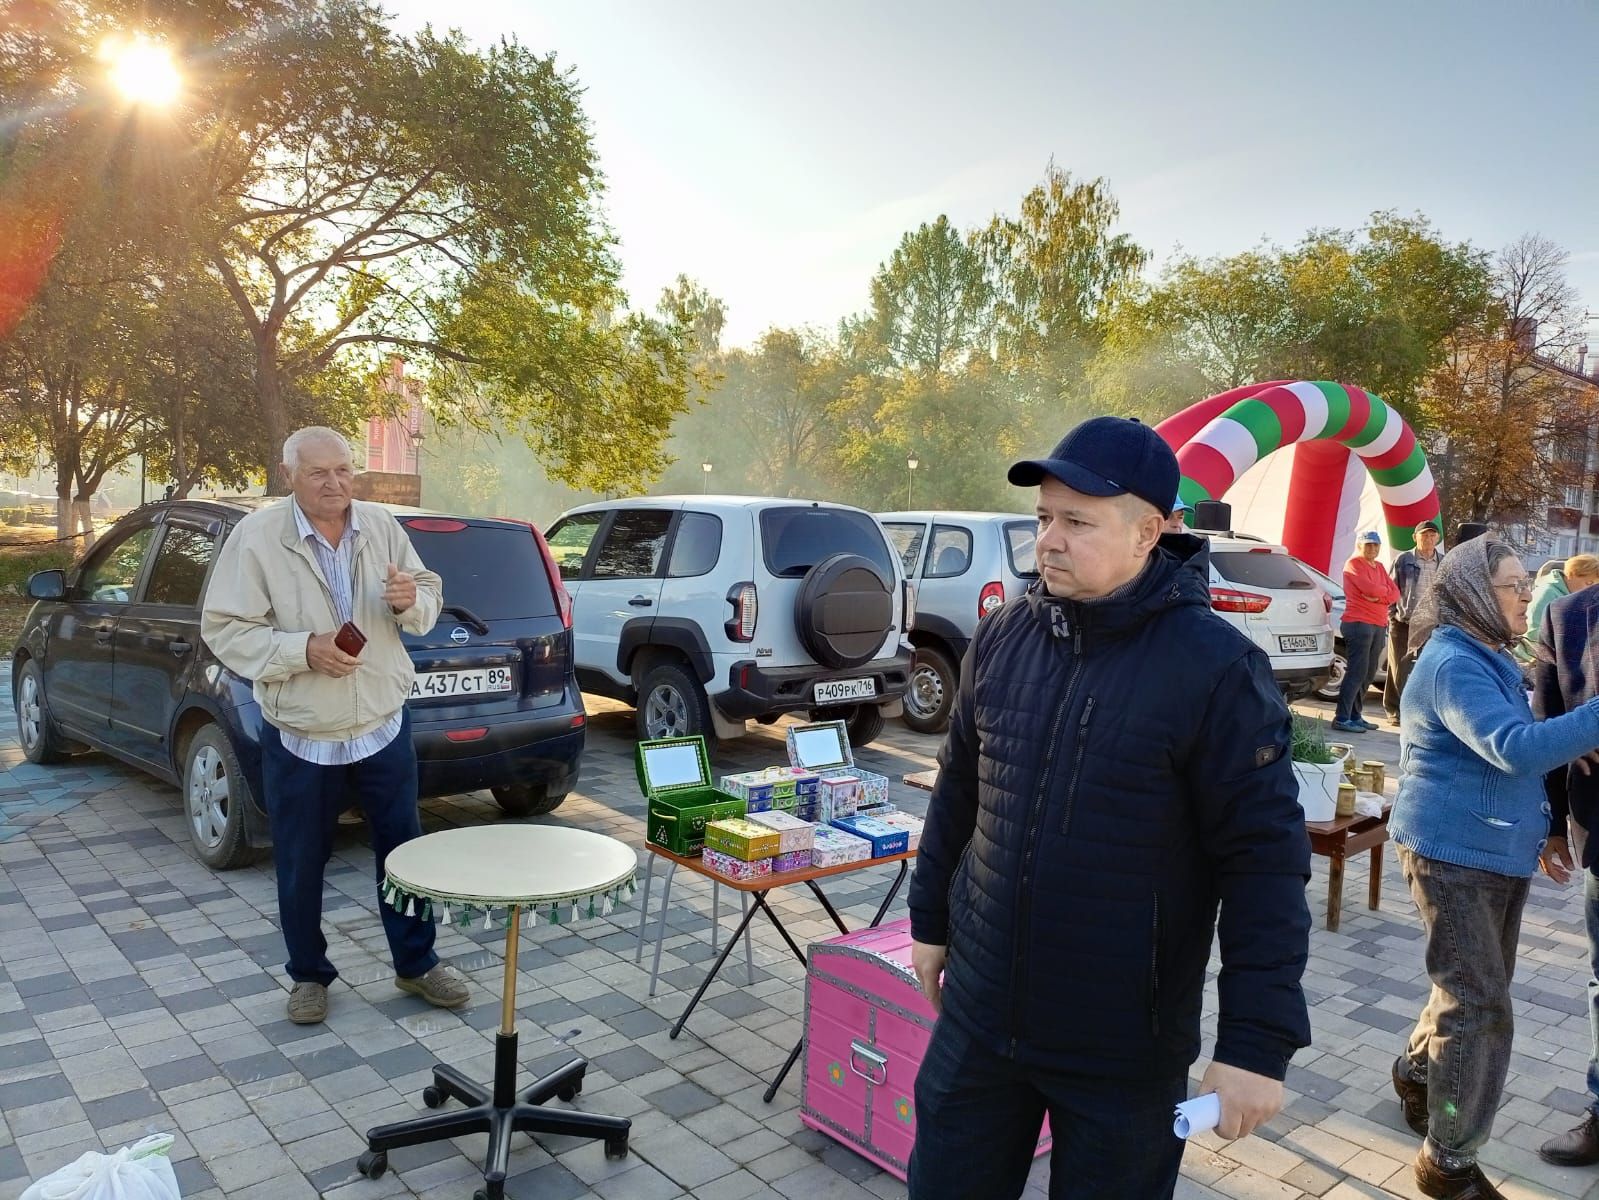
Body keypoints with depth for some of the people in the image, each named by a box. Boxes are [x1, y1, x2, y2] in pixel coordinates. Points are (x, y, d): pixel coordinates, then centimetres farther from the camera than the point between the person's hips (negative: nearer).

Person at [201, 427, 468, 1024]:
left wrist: (411, 600, -18)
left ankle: (417, 963, 31)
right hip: (300, 739, -2)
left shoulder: (382, 525, -1)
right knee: (300, 865, 11)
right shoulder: (255, 537, -11)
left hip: (384, 728, 3)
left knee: (404, 850, 13)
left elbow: (428, 600, 6)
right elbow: (223, 629, -11)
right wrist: (302, 650, -24)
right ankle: (309, 975, 33)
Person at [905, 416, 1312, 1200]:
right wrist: (931, 921, 16)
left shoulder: (1215, 668, -16)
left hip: (1124, 1046, -4)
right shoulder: (1002, 637, -1)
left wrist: (1256, 1042, -15)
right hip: (978, 1015, 5)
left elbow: (1264, 861, -15)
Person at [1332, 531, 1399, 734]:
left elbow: (1394, 594, 10)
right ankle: (1342, 719, -13)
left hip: (1379, 626, 8)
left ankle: (1355, 715, 14)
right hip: (1359, 624, -8)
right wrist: (1385, 590, 2)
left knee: (1368, 674, 9)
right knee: (1356, 672, -12)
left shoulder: (1379, 567, 20)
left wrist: (1378, 596, -9)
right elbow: (1371, 588, -18)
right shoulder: (1354, 564, -4)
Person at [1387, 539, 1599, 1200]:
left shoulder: (1491, 659, 12)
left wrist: (1538, 834, 19)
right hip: (1453, 855, -10)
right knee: (1481, 1009, -4)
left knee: (1475, 990, 22)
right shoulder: (1454, 665, -20)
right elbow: (1518, 749, -33)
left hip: (1500, 854, 10)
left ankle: (1417, 1071, 44)